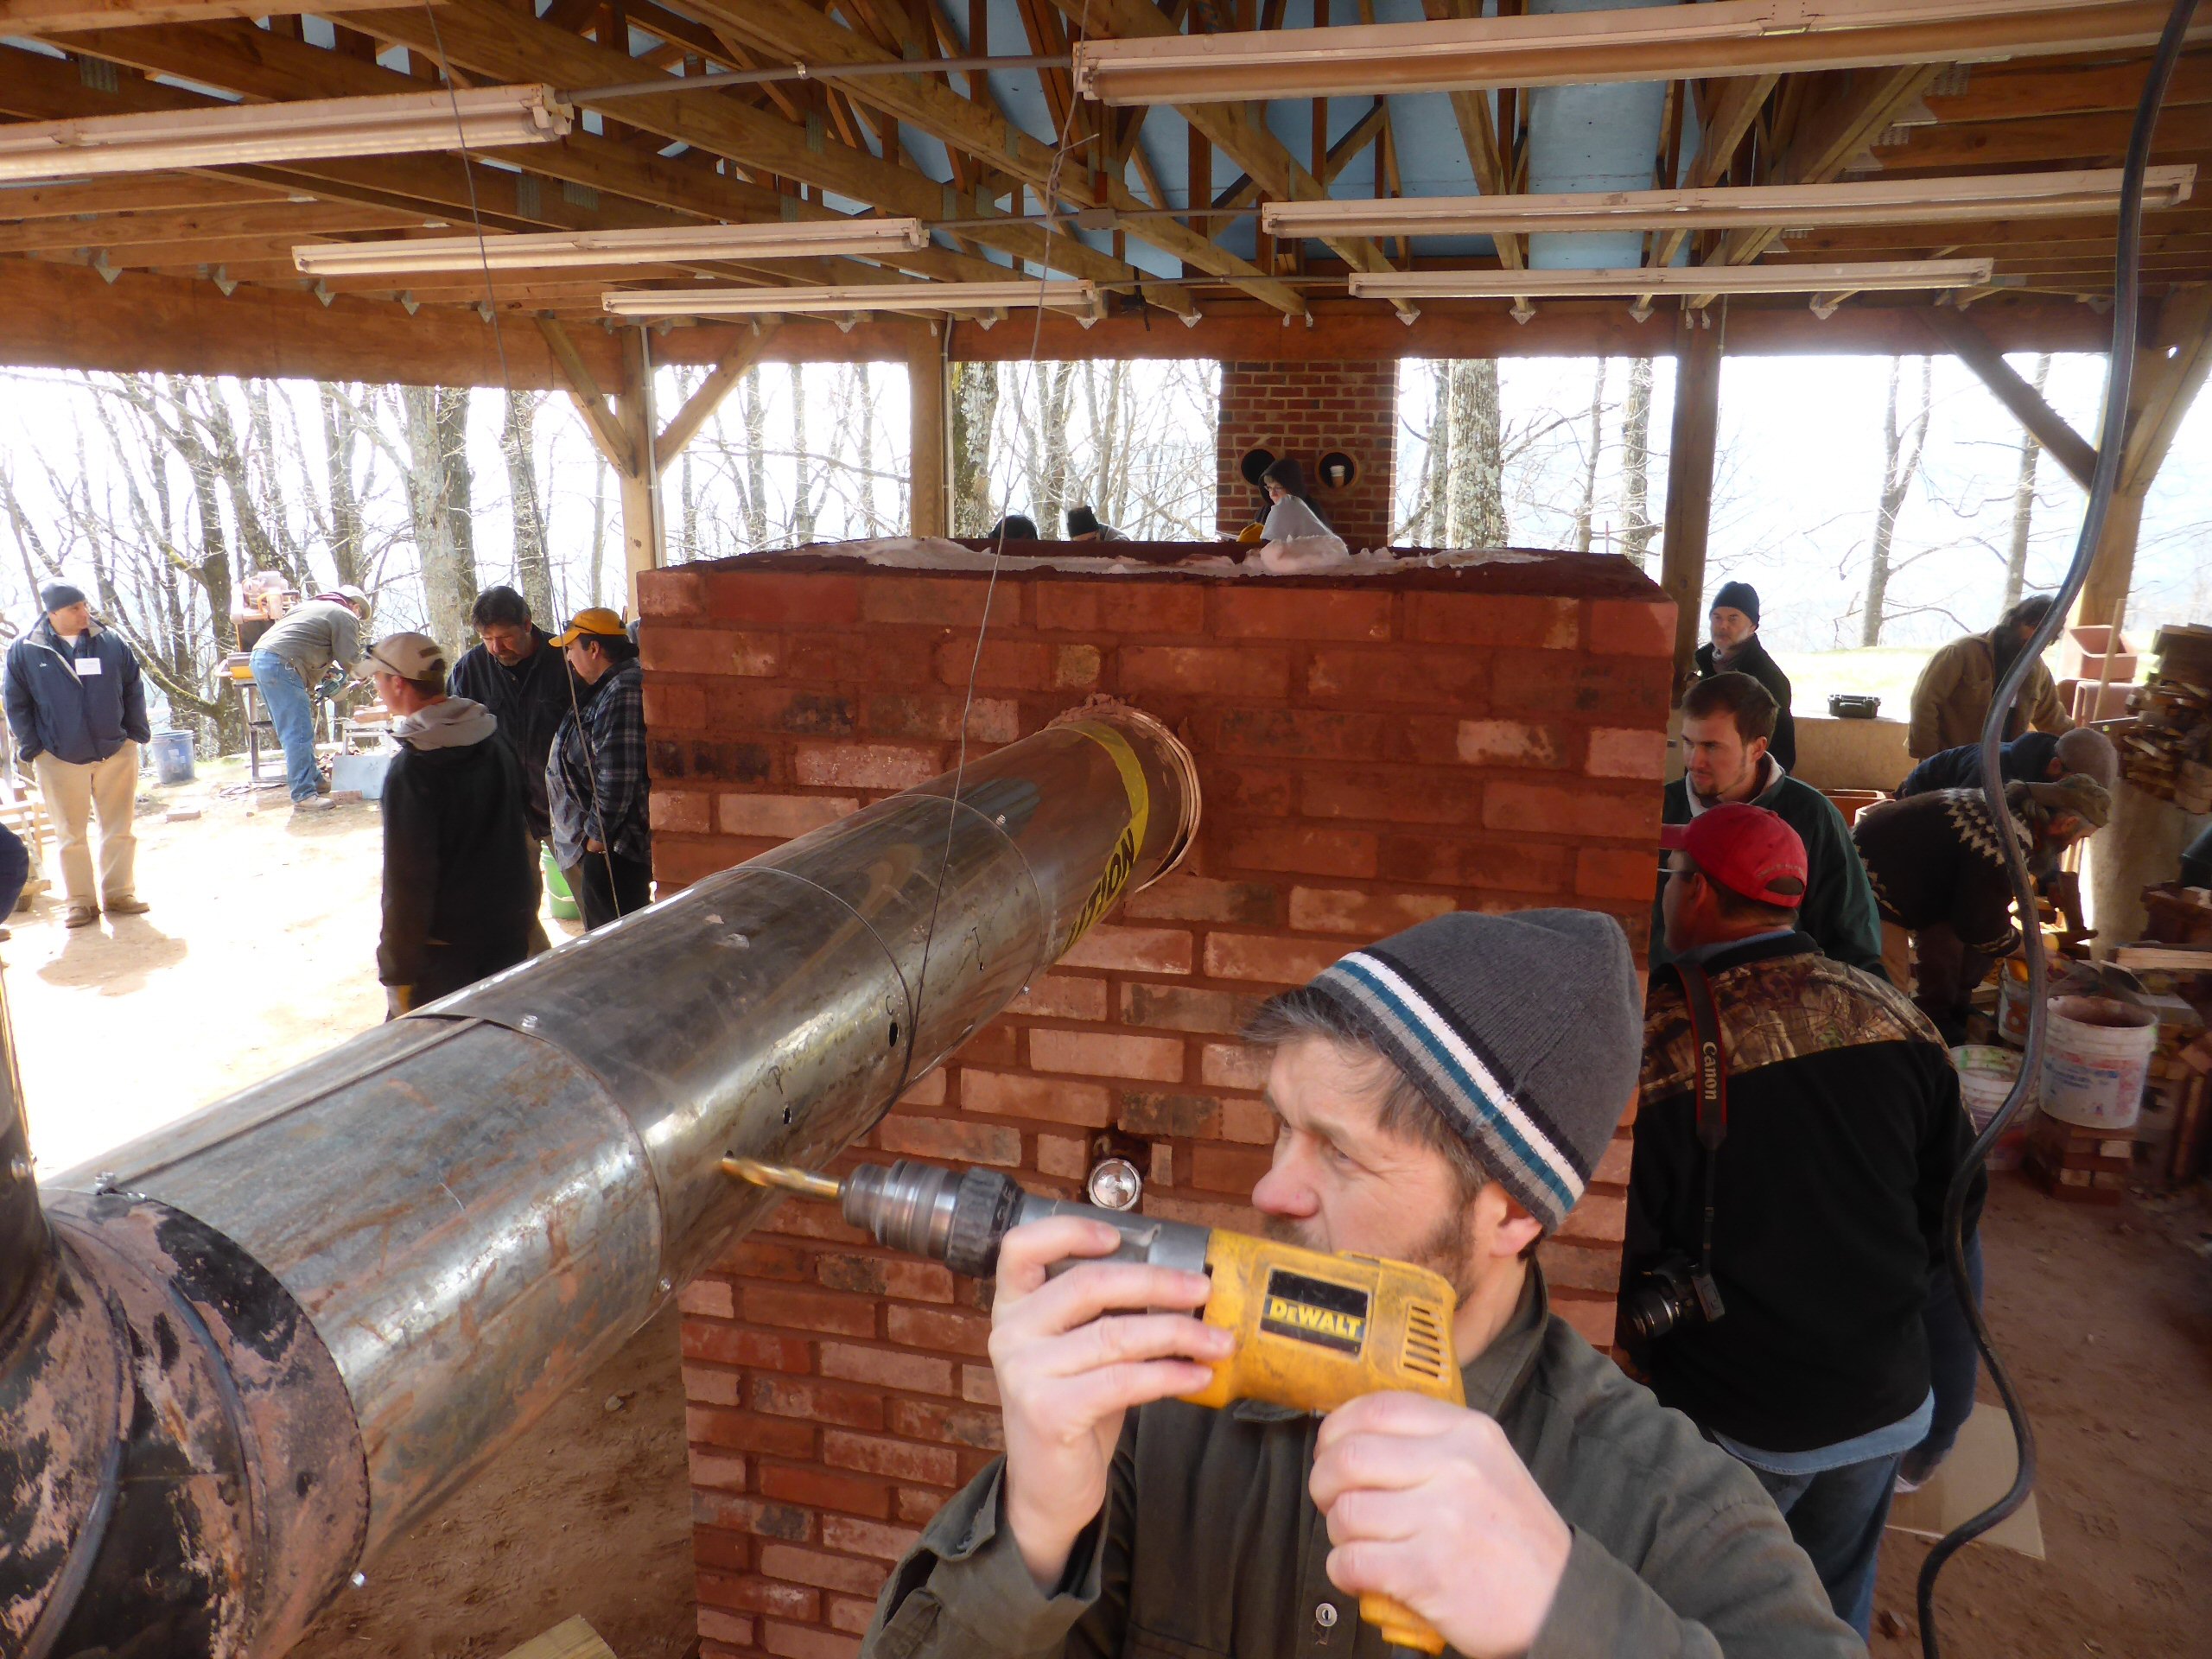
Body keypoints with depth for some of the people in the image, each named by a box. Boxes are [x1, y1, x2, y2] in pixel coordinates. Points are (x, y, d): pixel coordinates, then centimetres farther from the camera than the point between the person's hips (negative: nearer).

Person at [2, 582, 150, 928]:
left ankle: (119, 893, 17)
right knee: (71, 834, 5)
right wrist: (32, 748, -2)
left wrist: (136, 732, 3)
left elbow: (134, 689, 9)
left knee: (119, 830, 6)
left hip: (117, 753, 1)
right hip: (59, 759, -1)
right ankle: (80, 900, 13)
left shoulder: (111, 642, 1)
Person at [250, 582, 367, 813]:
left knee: (295, 731, 18)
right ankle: (304, 795, -10)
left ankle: (314, 779, 27)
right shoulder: (346, 617, 3)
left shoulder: (311, 605, 28)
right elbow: (351, 660, -1)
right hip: (282, 666, -10)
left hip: (260, 657, 10)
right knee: (299, 734, -9)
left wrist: (327, 669, 23)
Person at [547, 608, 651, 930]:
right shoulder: (604, 689, 15)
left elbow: (617, 776, -26)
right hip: (596, 842, 11)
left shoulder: (622, 692, -21)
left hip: (612, 847, -11)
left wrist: (598, 834, -19)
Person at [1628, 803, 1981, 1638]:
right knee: (1838, 1601, 26)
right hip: (1886, 1399, 5)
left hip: (1733, 1419, -5)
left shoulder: (1654, 1042, -24)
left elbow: (1615, 1254, -18)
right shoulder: (1893, 1012, -7)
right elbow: (1954, 1199, 5)